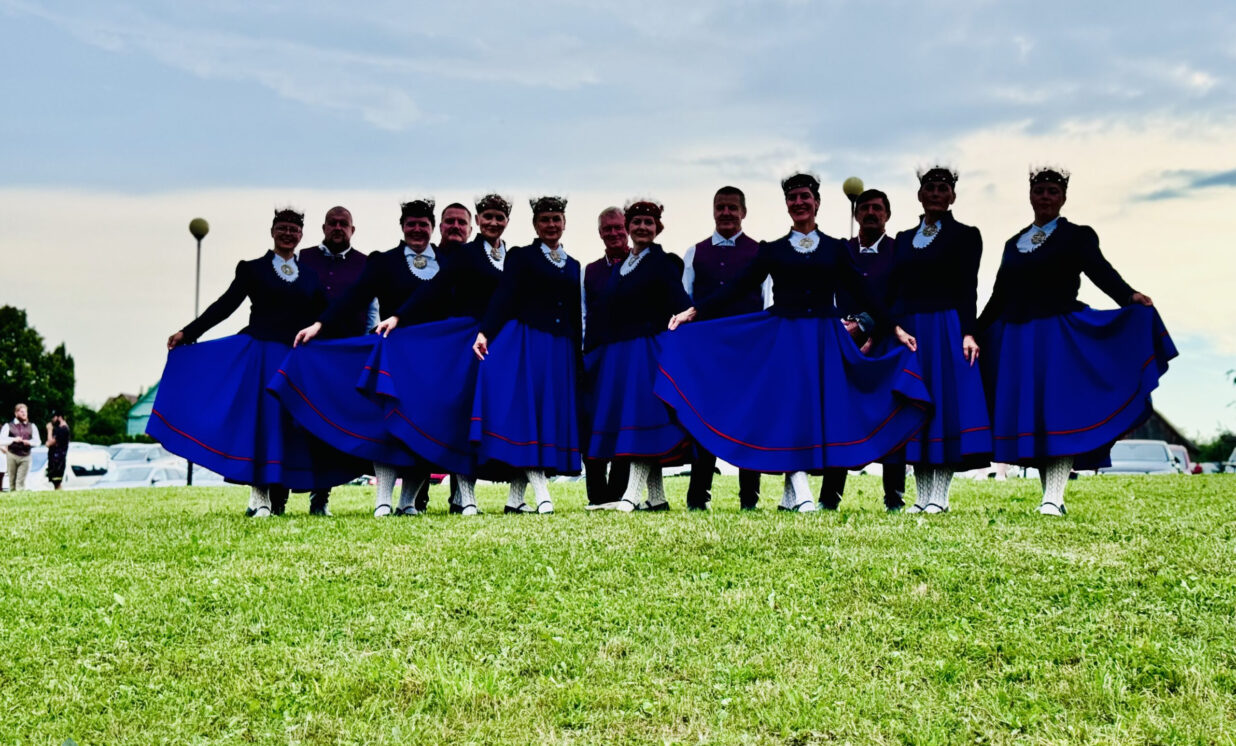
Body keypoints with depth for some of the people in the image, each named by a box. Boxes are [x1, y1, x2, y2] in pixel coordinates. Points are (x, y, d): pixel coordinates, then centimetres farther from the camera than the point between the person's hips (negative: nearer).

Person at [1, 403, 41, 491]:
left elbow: (38, 442, 9)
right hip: (12, 456, 0)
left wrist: (29, 442, -11)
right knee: (12, 480, 3)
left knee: (21, 481, -9)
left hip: (25, 456, 0)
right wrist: (14, 439, -17)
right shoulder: (8, 426, 7)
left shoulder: (32, 426, 13)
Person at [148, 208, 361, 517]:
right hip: (260, 355, -2)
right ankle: (259, 498, -4)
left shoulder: (310, 277, 16)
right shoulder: (252, 269, 9)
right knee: (261, 418, -5)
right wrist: (187, 333, -6)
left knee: (291, 422, 0)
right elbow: (225, 305, 3)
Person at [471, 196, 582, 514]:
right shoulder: (521, 257, 5)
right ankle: (542, 495, -13)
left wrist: (578, 357, 14)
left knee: (554, 413, 2)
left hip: (560, 349, 5)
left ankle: (515, 496, 8)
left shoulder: (573, 265, 18)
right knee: (526, 410, -10)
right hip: (526, 342, -5)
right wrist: (484, 333, -21)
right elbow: (503, 297, -7)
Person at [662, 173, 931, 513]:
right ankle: (801, 493, -12)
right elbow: (738, 288, 5)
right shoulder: (773, 250, 9)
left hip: (824, 340, 1)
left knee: (818, 406, -2)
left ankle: (791, 493, 6)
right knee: (788, 406, -10)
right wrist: (693, 311, -3)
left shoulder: (835, 249, 11)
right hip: (783, 338, -1)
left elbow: (862, 294, 10)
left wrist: (895, 328, 5)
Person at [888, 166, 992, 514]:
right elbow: (893, 289, 14)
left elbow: (967, 289, -4)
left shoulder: (965, 235, 4)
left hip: (945, 329, -4)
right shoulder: (904, 238, 16)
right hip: (906, 330, 5)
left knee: (945, 406, -6)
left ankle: (939, 497, -2)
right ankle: (922, 496, 10)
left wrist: (968, 333, -14)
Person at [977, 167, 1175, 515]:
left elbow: (1100, 270, -10)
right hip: (1016, 340, 4)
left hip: (1059, 337, -4)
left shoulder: (1077, 236, 6)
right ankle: (1049, 495, 5)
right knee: (1029, 417, 1)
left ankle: (1054, 498, -15)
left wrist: (1130, 296, -28)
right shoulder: (1013, 244, 19)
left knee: (1058, 414, -12)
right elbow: (999, 296, 21)